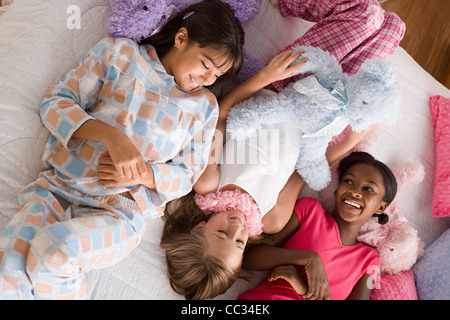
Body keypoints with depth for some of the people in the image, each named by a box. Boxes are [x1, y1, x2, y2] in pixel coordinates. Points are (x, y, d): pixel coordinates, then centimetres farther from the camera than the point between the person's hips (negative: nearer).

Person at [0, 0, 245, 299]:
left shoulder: (204, 105, 9)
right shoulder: (119, 52, 4)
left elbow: (188, 174, 10)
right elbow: (55, 103, 0)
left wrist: (141, 174, -10)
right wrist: (111, 135, -17)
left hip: (120, 214, 0)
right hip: (57, 188, 1)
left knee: (53, 255, -30)